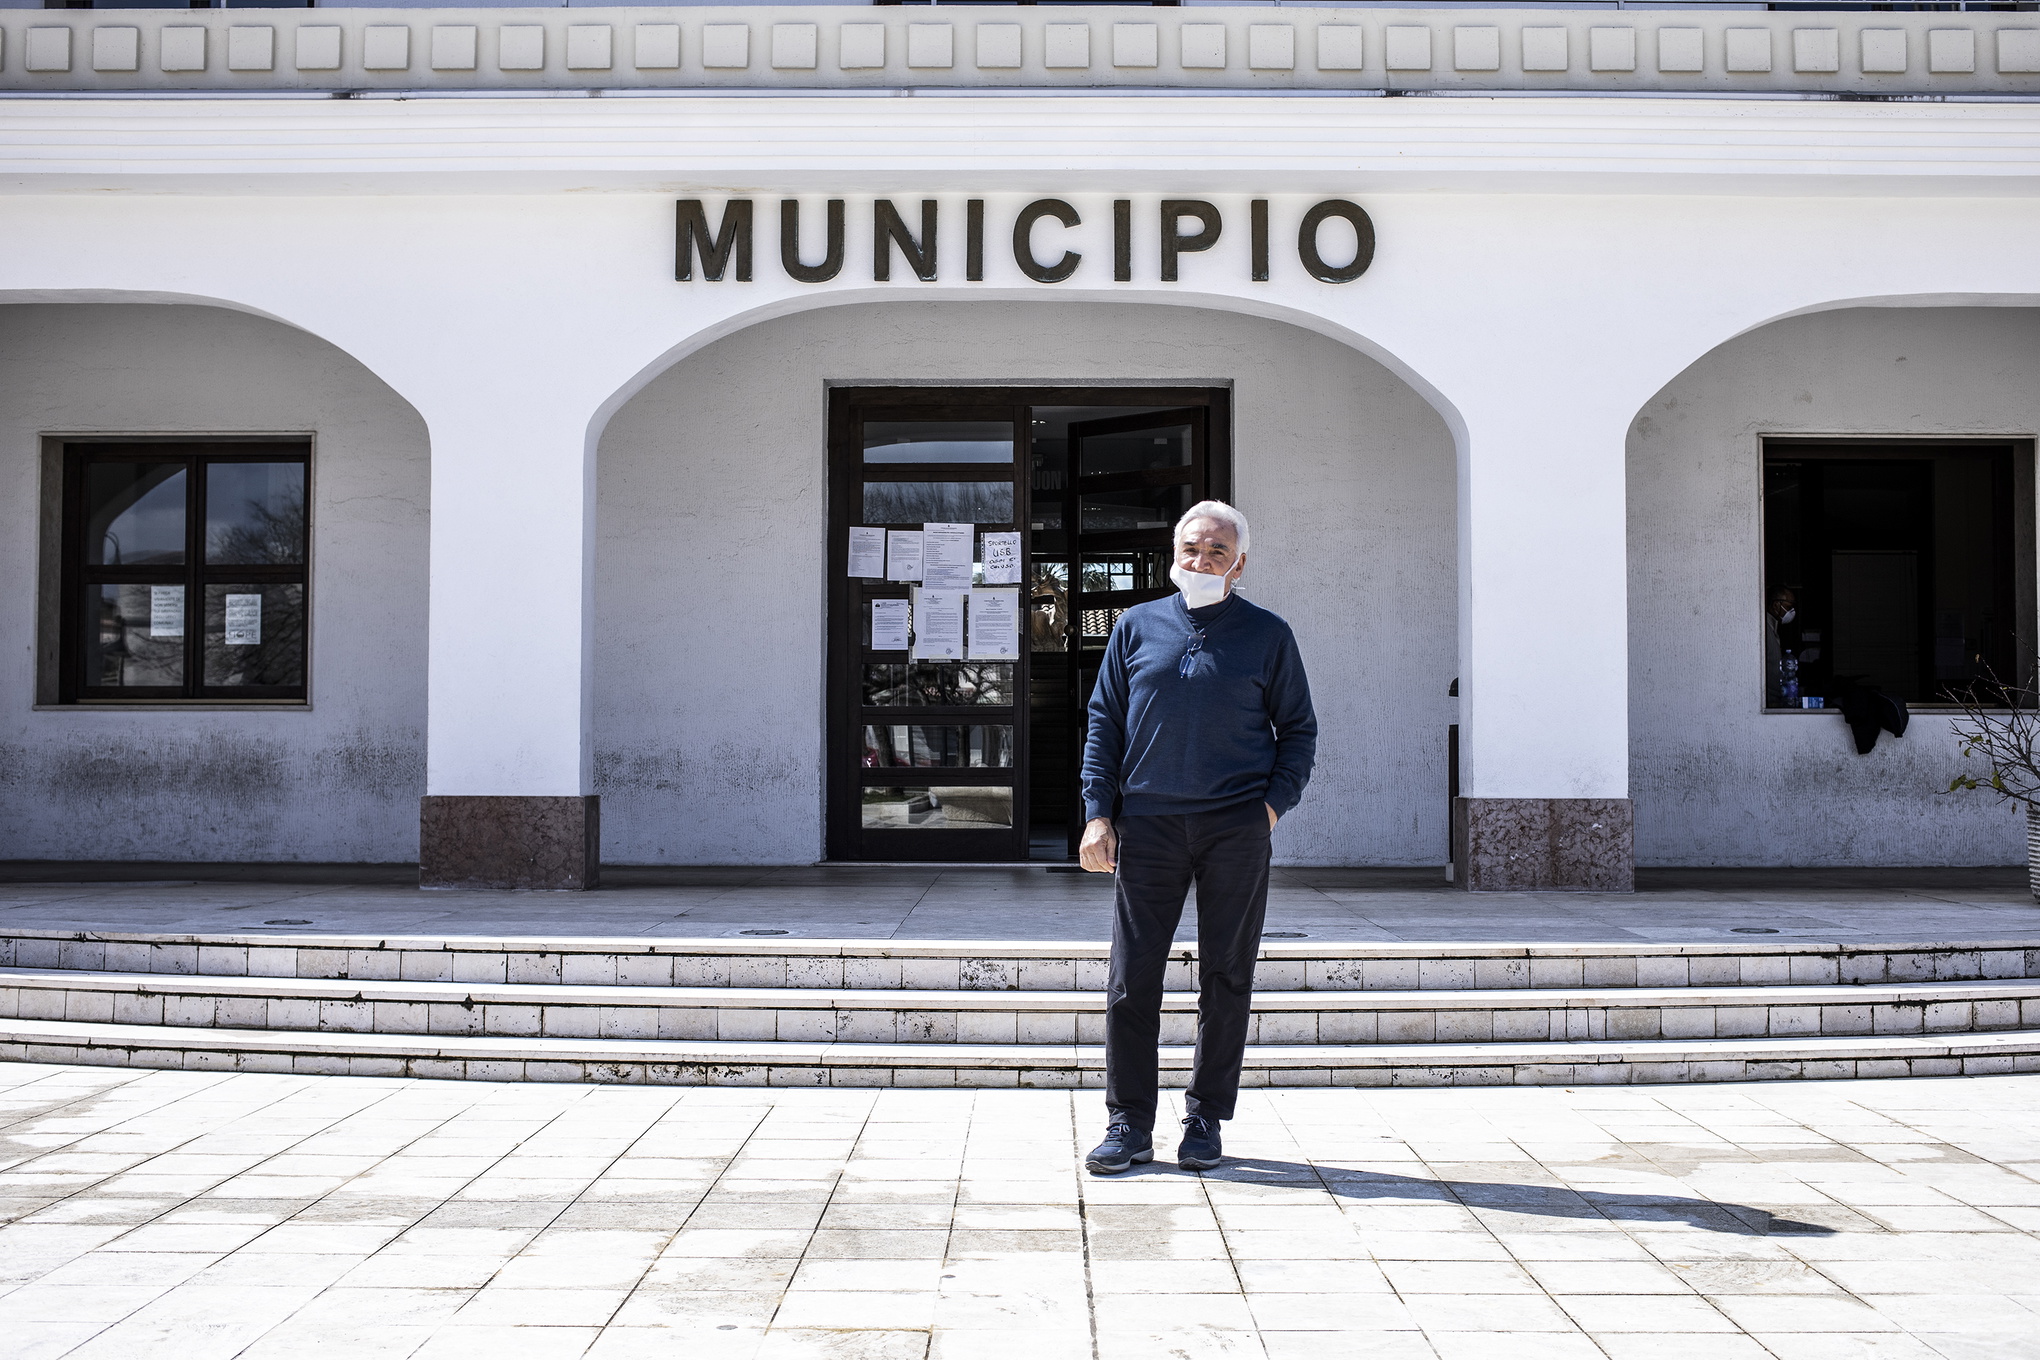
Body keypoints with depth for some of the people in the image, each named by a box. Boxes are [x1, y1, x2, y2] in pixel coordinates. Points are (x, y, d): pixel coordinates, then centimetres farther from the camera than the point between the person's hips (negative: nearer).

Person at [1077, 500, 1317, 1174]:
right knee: (1132, 978, 0)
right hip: (1147, 825, 1)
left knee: (1226, 978, 5)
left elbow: (1298, 730, 11)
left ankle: (1205, 1122, 16)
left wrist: (1273, 803, -4)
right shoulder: (1136, 627, 10)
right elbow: (1104, 724, 10)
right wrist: (1098, 813, 0)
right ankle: (1128, 1124, 9)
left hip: (1236, 830, -1)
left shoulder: (1268, 635, 7)